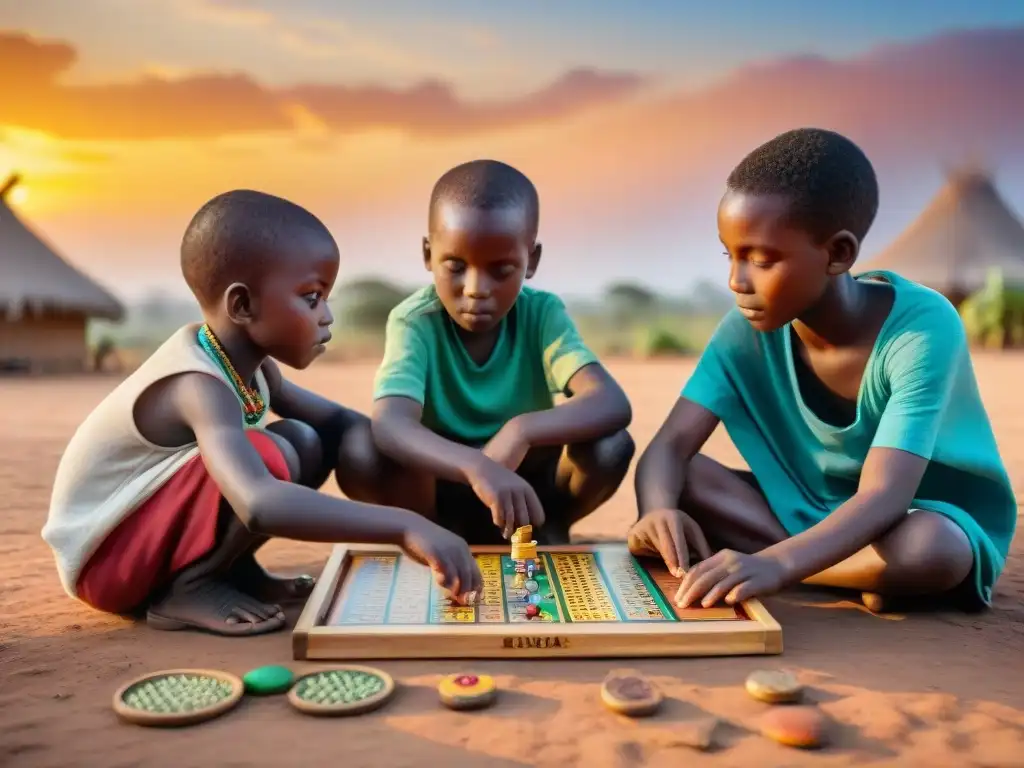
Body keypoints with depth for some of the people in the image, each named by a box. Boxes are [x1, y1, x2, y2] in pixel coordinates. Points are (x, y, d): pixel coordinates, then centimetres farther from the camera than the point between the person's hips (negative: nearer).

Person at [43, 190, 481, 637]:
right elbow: (260, 505, -49)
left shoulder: (242, 357, -6)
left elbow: (335, 419, 4)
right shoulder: (198, 386, -32)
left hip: (153, 533, 8)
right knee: (269, 456, -30)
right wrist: (405, 526, -51)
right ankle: (188, 589, -11)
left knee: (306, 442, -3)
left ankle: (234, 568, 3)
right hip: (104, 559, -8)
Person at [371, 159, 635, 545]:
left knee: (611, 446, -26)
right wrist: (477, 467, -57)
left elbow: (613, 404, -29)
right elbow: (389, 425, -40)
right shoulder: (414, 322, -21)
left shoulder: (542, 314, -15)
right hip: (442, 488, -1)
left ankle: (548, 530, 4)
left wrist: (523, 430, -45)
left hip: (526, 482, 1)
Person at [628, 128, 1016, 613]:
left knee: (925, 548, -39)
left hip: (932, 518, -3)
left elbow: (882, 497, -38)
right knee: (678, 478, -20)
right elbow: (668, 447, -20)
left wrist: (776, 563, -55)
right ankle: (856, 575, -19)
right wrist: (659, 511, -43)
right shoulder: (748, 330, -15)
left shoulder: (923, 327, -28)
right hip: (810, 512, 4)